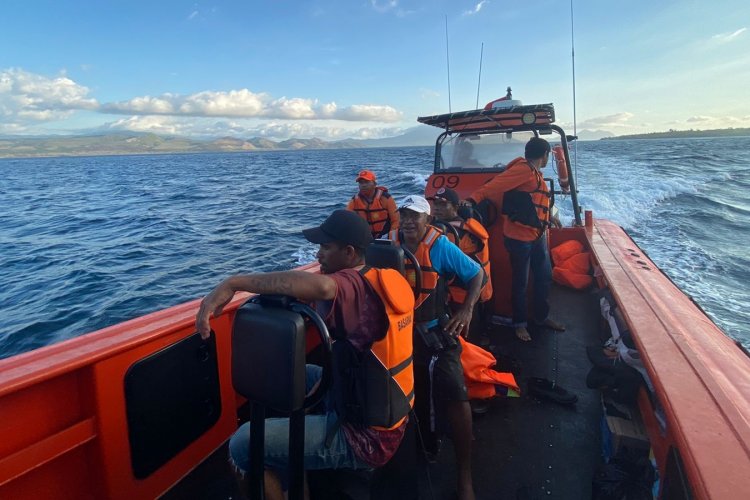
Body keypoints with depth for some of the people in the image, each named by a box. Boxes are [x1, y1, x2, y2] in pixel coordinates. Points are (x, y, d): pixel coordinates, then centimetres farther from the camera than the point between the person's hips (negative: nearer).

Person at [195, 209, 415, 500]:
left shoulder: (356, 285, -25)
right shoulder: (388, 279, 1)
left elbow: (321, 286, -48)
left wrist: (233, 283, -41)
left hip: (366, 438, -9)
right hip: (389, 416, 9)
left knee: (243, 445, -8)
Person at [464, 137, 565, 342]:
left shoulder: (535, 173, 14)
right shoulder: (523, 169, -16)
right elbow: (495, 185, -26)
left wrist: (549, 218, 33)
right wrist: (473, 199, -39)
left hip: (537, 235, 10)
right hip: (519, 237, -10)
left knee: (545, 276, 17)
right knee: (520, 282, 4)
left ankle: (542, 317, 34)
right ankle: (519, 323, 21)